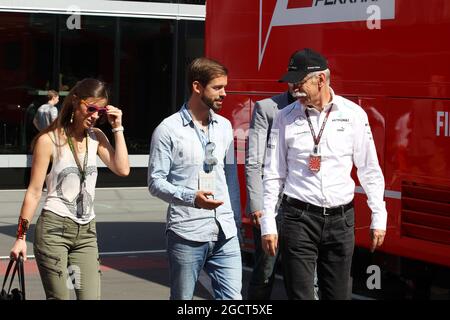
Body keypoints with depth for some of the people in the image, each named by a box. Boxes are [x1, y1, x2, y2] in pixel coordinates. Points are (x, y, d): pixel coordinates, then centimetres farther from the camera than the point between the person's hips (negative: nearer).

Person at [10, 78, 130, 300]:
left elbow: (122, 169, -4)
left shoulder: (96, 137, 9)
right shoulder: (49, 140, -6)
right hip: (54, 228, -5)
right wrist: (21, 236, -6)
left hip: (86, 232, 5)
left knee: (91, 296, -4)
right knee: (58, 297, -5)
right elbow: (34, 191, -5)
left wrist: (118, 128, -2)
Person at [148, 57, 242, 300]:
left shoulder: (224, 127, 13)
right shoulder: (169, 129, -4)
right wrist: (191, 197, -22)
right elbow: (156, 182, -7)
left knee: (232, 297, -2)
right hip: (186, 235, -4)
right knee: (182, 298, 7)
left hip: (225, 234, 4)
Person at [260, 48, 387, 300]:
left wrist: (379, 219, 4)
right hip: (299, 218, -1)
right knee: (300, 294, -1)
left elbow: (370, 171, 5)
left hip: (341, 219, 1)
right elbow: (273, 175, 4)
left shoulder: (353, 115, 1)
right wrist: (268, 225, 1)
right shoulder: (286, 118, 1)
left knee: (339, 294, 8)